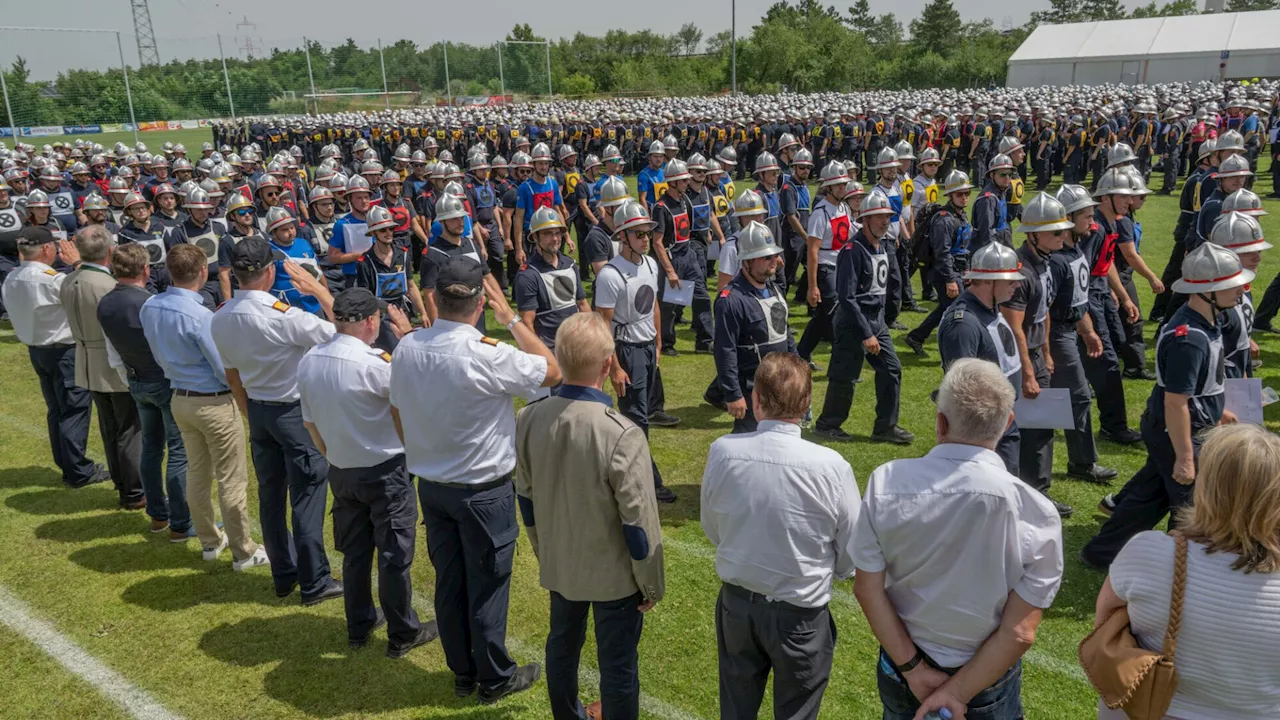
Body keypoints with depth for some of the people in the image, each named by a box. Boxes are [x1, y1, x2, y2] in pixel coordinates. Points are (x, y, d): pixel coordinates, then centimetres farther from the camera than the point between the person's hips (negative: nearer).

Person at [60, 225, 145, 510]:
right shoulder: (110, 286, -25)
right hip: (120, 368, -8)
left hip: (89, 367, 8)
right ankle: (134, 492, 12)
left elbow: (78, 322, 9)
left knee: (110, 430, 18)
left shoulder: (67, 283, 1)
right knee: (130, 430, 4)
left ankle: (121, 484, 29)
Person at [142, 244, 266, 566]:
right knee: (231, 481, 4)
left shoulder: (149, 307, -2)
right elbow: (227, 371, -21)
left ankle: (210, 541, 34)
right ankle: (243, 552, 15)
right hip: (214, 403, -8)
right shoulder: (200, 315, -26)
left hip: (180, 399, 8)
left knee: (197, 474, 20)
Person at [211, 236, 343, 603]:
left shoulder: (220, 319, -2)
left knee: (270, 495, 16)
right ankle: (314, 582, 12)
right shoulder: (282, 315, -25)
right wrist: (320, 290, -10)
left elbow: (232, 374, 9)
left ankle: (283, 575, 29)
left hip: (258, 411, 7)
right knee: (307, 497, 3)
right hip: (297, 412, -7)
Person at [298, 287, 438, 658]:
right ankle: (402, 634, 21)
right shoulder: (374, 363, -26)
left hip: (341, 471, 6)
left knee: (354, 552, 19)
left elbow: (310, 423, 7)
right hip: (384, 472, -6)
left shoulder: (308, 362, -3)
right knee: (394, 555, 8)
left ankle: (359, 627, 33)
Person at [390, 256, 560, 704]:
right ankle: (494, 678, 28)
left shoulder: (406, 348, -7)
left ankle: (462, 672, 35)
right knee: (486, 587, 10)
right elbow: (552, 371, -11)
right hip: (484, 492, -6)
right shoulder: (488, 357, -26)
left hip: (431, 486, 6)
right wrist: (512, 320, -6)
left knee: (448, 582, 18)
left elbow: (398, 413, 6)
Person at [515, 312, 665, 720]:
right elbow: (639, 524, -22)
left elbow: (526, 500, 1)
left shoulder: (527, 421, -14)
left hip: (558, 566, 6)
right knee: (617, 668, 15)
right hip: (614, 574, -5)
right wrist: (651, 585, -5)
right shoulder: (622, 435, -31)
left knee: (562, 645, 27)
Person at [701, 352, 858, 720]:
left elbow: (712, 529, -1)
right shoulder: (832, 467, -24)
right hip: (801, 614, -2)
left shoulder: (722, 452, -18)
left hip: (736, 604, 2)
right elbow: (850, 558, -11)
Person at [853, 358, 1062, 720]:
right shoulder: (1035, 514, -25)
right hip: (985, 679, -1)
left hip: (899, 667, 2)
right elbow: (1019, 633, -20)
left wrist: (914, 669, -8)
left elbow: (868, 588, -15)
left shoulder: (886, 482, -22)